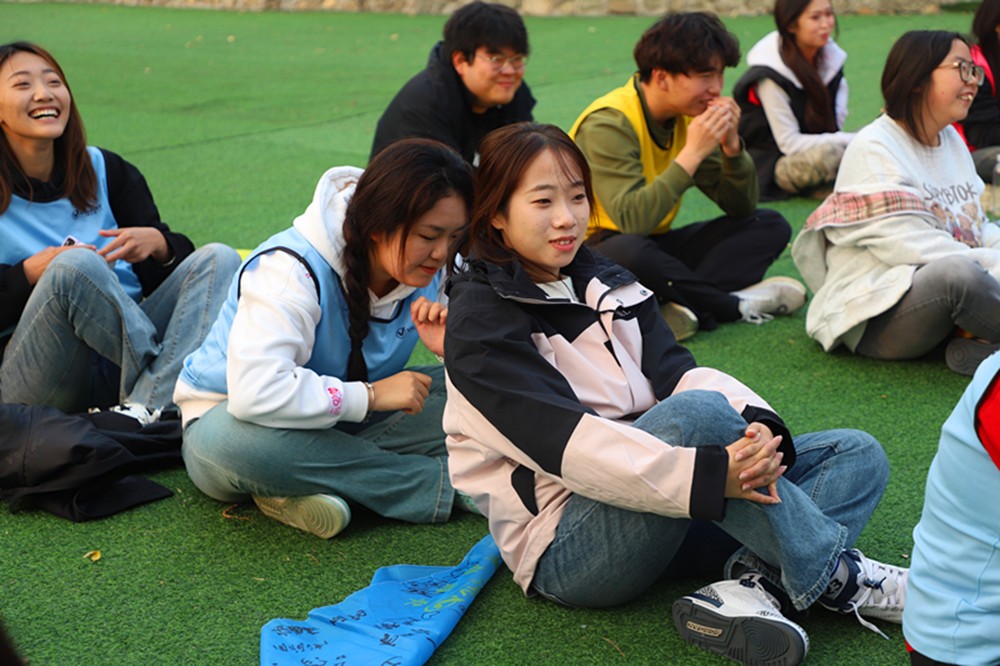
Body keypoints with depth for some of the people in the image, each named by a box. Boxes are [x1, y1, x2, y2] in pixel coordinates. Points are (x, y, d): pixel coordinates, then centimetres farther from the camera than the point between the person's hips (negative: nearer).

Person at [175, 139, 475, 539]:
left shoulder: (426, 273, -7)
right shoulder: (291, 270, -28)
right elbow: (254, 391, -42)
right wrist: (370, 395, -34)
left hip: (342, 422, 6)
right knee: (237, 439, -44)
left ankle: (304, 484, -21)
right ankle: (446, 485, -32)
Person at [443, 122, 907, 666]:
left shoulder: (608, 285, 13)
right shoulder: (479, 323, -9)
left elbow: (676, 371, -1)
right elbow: (563, 443, -23)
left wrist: (759, 426, -23)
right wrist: (712, 473, -34)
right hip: (566, 551, -8)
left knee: (858, 455, 1)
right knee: (697, 413, -33)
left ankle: (750, 582, -26)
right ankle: (832, 577, -16)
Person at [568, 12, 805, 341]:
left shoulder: (688, 117, 2)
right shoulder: (608, 124, -20)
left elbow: (741, 208, 4)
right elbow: (631, 220, -33)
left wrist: (731, 145, -13)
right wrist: (692, 153, -29)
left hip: (654, 248, 8)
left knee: (770, 226, -2)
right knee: (630, 250, -41)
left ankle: (689, 306, -27)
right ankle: (734, 304, -20)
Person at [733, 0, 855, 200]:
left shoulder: (832, 57, 0)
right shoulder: (770, 75, -19)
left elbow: (836, 122, 7)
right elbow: (789, 143, -19)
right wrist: (849, 140, -23)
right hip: (774, 164, -6)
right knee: (827, 153, -35)